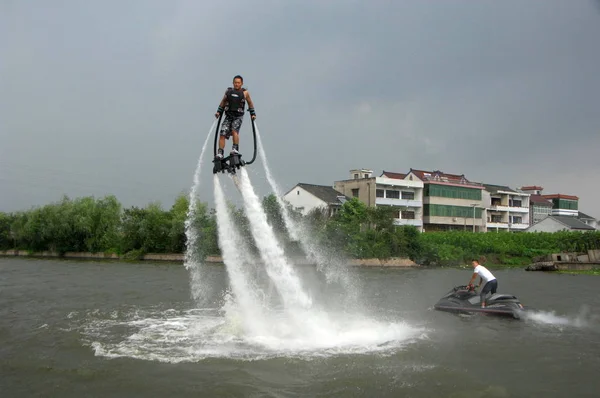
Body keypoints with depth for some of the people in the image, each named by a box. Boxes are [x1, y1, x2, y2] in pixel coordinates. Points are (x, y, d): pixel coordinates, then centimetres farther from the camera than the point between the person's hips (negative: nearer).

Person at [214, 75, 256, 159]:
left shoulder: (245, 93, 3)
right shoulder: (228, 91, 10)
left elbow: (250, 103, 15)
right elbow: (223, 102, 21)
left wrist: (253, 114, 10)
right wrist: (218, 112, 15)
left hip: (238, 116, -3)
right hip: (228, 116, 3)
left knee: (234, 130, -28)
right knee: (222, 134, -7)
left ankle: (236, 149, -24)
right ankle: (220, 153, -4)